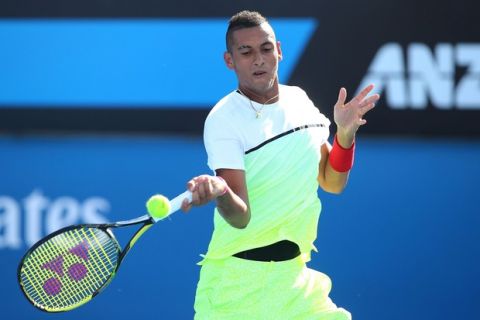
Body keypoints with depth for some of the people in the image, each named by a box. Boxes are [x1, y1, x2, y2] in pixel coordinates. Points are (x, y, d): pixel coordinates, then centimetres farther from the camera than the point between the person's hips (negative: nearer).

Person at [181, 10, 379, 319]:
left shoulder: (299, 99, 5)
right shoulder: (223, 119, -14)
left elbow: (332, 183, 11)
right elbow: (241, 217, -21)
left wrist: (345, 132, -5)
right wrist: (220, 191, -42)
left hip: (294, 272, 6)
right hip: (242, 279, -6)